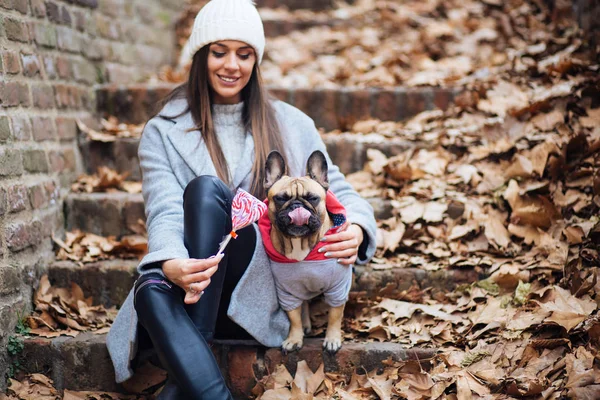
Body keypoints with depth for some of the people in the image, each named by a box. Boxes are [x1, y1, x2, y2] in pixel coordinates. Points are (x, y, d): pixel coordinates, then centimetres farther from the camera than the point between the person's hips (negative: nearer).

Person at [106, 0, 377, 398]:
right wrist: (171, 265, -33)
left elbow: (339, 193, 8)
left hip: (262, 288, 0)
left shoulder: (290, 125, 11)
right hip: (189, 288, 0)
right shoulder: (164, 133, 7)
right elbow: (165, 213, -8)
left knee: (205, 187, -27)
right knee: (152, 290, -36)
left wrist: (355, 230, -18)